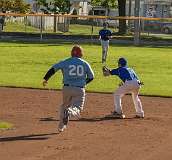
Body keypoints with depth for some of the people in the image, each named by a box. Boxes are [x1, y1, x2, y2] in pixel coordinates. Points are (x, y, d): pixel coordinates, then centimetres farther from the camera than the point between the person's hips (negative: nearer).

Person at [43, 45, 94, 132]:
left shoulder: (65, 62, 3)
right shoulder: (85, 63, 6)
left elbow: (53, 69, -3)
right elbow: (91, 77, 12)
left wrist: (45, 79, 6)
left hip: (67, 88, 2)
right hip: (79, 90, -2)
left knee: (65, 105, 26)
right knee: (77, 109, -3)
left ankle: (61, 126, 24)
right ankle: (69, 112, -39)